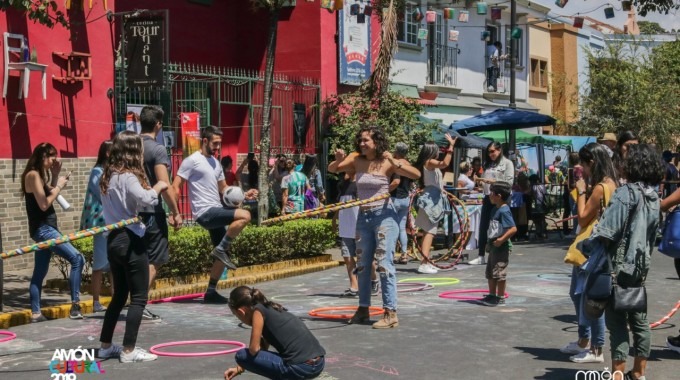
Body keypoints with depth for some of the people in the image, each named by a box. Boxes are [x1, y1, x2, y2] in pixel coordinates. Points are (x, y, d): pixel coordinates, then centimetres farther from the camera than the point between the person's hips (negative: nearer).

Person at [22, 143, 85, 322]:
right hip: (42, 228, -10)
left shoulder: (39, 174, 14)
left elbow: (48, 195, 19)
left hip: (45, 229, 10)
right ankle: (75, 306, -18)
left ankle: (36, 313, 16)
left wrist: (55, 175, 9)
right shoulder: (33, 175, -15)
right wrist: (59, 187, -9)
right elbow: (44, 204, -19)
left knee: (40, 273, 12)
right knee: (77, 259, -16)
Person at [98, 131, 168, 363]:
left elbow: (125, 203, 8)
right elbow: (145, 199, -30)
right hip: (130, 240, -9)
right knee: (139, 297, -1)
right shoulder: (128, 176, -15)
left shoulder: (108, 176, 12)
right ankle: (129, 351, -1)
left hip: (114, 240, 9)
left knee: (119, 294, 18)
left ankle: (106, 346, 23)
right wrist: (158, 187, -11)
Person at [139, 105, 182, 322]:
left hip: (134, 211, 7)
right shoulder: (157, 149, -13)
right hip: (152, 212, -7)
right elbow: (164, 185, -19)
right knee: (154, 261, 1)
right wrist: (176, 212, -12)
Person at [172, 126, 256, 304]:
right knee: (244, 216, -24)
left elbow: (224, 189, 24)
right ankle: (221, 249, -13)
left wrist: (244, 195, 7)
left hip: (216, 212, 9)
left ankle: (211, 292, 18)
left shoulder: (216, 163, 17)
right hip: (205, 212, -9)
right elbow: (175, 187, -11)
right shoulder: (192, 161, -8)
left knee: (223, 253, 10)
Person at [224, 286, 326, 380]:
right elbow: (263, 348, 34)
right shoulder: (271, 310, 22)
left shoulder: (258, 310, -2)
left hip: (301, 368, -10)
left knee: (242, 355, 4)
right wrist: (239, 369, 41)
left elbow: (253, 349, -8)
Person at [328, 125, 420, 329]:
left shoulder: (387, 162, -8)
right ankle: (363, 309, 24)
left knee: (384, 263, -10)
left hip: (384, 215, -6)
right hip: (363, 217, 6)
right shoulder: (356, 159, 4)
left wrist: (396, 163, -28)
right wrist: (338, 160, -13)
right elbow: (332, 169, 8)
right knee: (362, 264, 12)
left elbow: (416, 174, -15)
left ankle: (391, 313, -8)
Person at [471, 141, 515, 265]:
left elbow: (509, 182, -10)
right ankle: (481, 256, 8)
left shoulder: (507, 163, 0)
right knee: (483, 227, 4)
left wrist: (493, 181, -18)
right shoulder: (488, 164, 19)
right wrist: (481, 182, -2)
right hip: (488, 198, 6)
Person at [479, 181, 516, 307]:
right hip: (494, 246, 10)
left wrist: (501, 239, -26)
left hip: (501, 247, -10)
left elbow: (513, 229, -25)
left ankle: (500, 298, 5)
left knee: (499, 273, -3)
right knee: (490, 272, 18)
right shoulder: (496, 209, 11)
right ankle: (492, 295, 29)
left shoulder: (504, 211, -18)